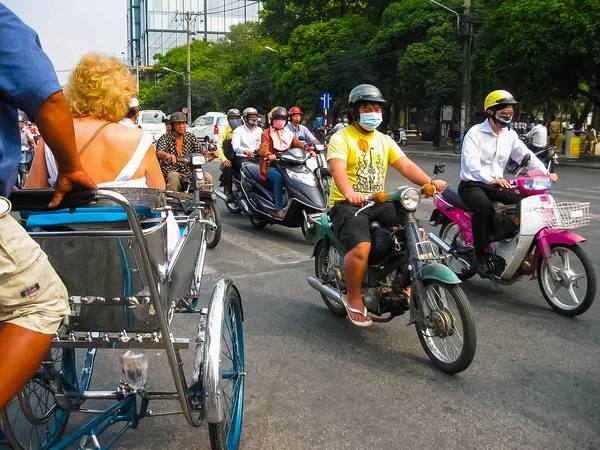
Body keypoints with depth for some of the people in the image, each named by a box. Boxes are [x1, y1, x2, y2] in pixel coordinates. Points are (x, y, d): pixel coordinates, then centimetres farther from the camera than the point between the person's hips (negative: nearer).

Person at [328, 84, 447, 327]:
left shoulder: (384, 140, 15)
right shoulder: (341, 138, -4)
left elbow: (406, 165, 2)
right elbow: (338, 169, -22)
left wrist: (430, 182, -17)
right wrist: (349, 193, -43)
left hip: (379, 203, 6)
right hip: (347, 204, -6)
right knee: (361, 248, -31)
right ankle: (353, 298, -6)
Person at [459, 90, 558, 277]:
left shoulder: (510, 135, 8)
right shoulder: (475, 133, -13)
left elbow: (526, 155, -1)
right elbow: (471, 162, -29)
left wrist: (545, 173, -19)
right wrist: (490, 179, -46)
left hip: (496, 185, 7)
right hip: (472, 184, -7)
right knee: (485, 207, -36)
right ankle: (480, 255, -24)